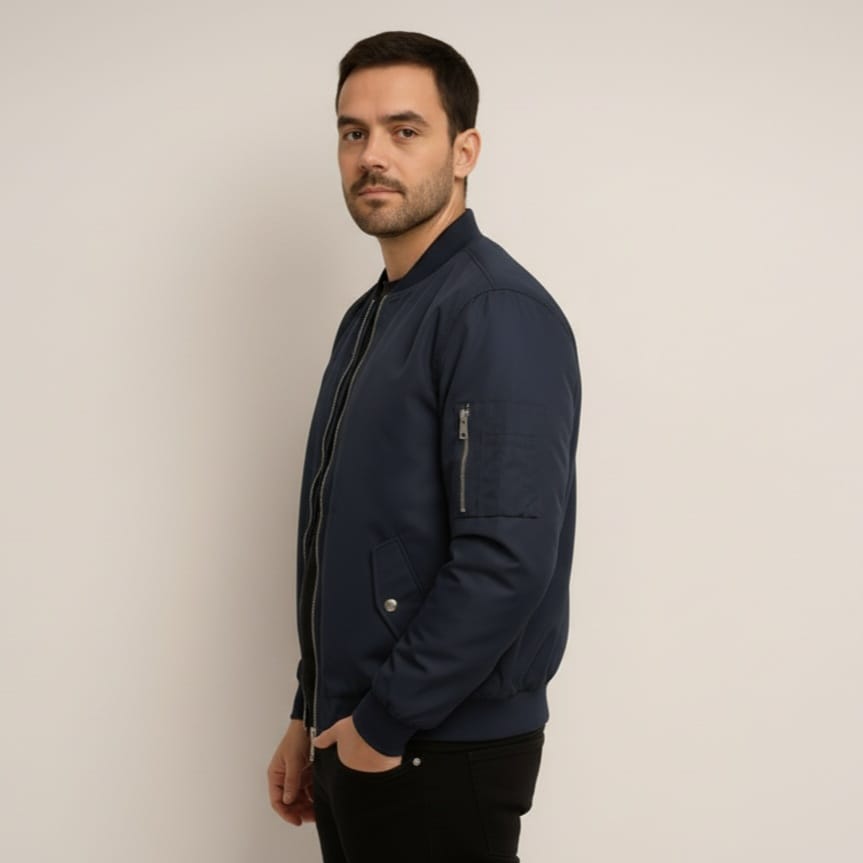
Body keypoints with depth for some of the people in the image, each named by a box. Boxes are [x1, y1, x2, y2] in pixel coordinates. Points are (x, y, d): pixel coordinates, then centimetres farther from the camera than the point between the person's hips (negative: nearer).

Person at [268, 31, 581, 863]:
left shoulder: (497, 312, -17)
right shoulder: (367, 318, 12)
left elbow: (509, 559, -25)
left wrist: (385, 725, -18)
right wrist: (310, 716, 15)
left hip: (443, 758, -8)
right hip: (355, 739, 8)